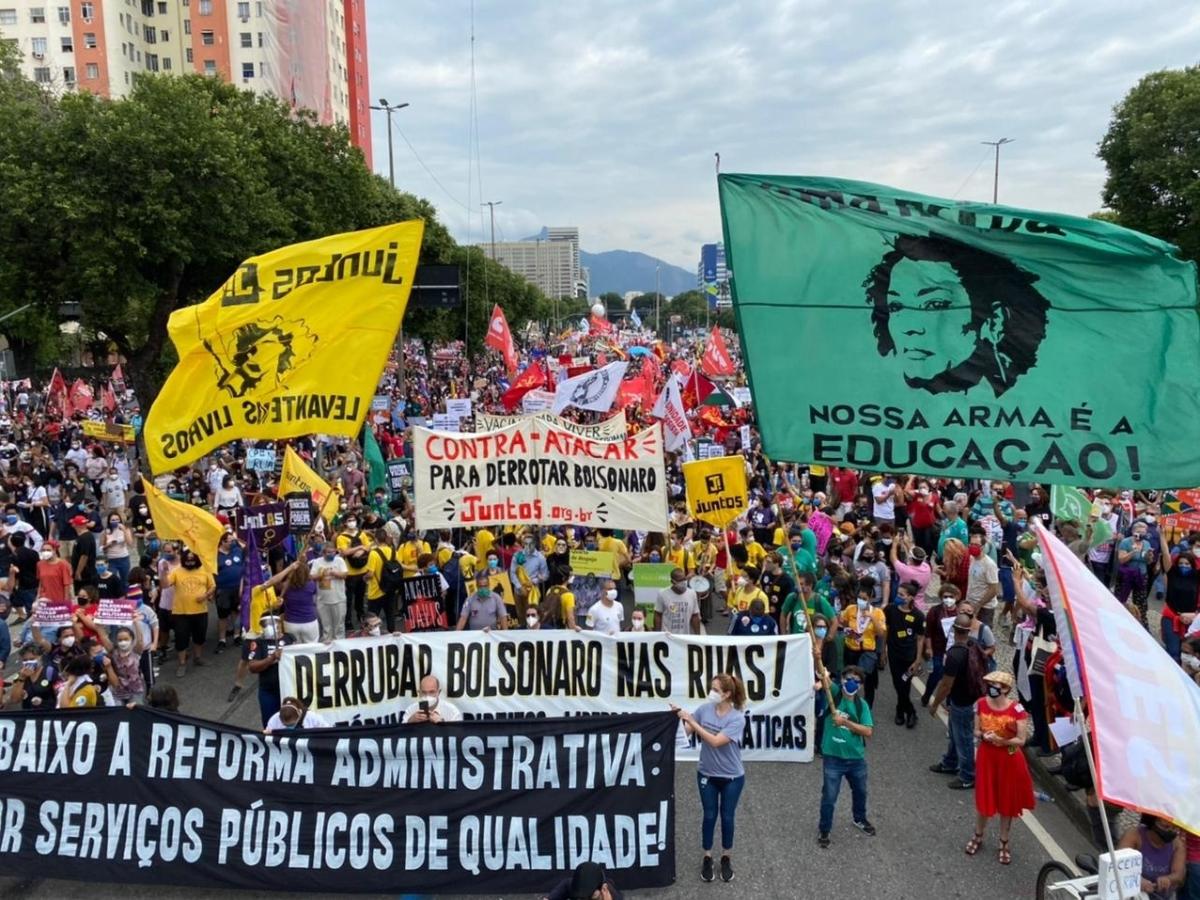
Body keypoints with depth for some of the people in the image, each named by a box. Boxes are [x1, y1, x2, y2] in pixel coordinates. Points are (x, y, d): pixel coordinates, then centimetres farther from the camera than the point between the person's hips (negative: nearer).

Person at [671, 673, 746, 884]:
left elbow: (715, 741, -30)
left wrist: (691, 721, -30)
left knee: (727, 817, 13)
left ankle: (726, 858, 33)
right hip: (707, 774, 2)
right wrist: (680, 717, -25)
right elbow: (687, 731, -7)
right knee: (709, 816, 13)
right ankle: (707, 858, 30)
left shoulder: (737, 718, -22)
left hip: (732, 777, -2)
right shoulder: (704, 709, -11)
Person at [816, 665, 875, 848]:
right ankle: (824, 830, 26)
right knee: (829, 797, 5)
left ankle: (859, 819, 53)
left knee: (860, 792, 26)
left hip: (856, 758, 4)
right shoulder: (834, 693, -11)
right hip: (833, 757, -4)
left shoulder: (862, 705, -5)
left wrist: (845, 722, -24)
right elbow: (825, 678, -27)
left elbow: (868, 731, -14)